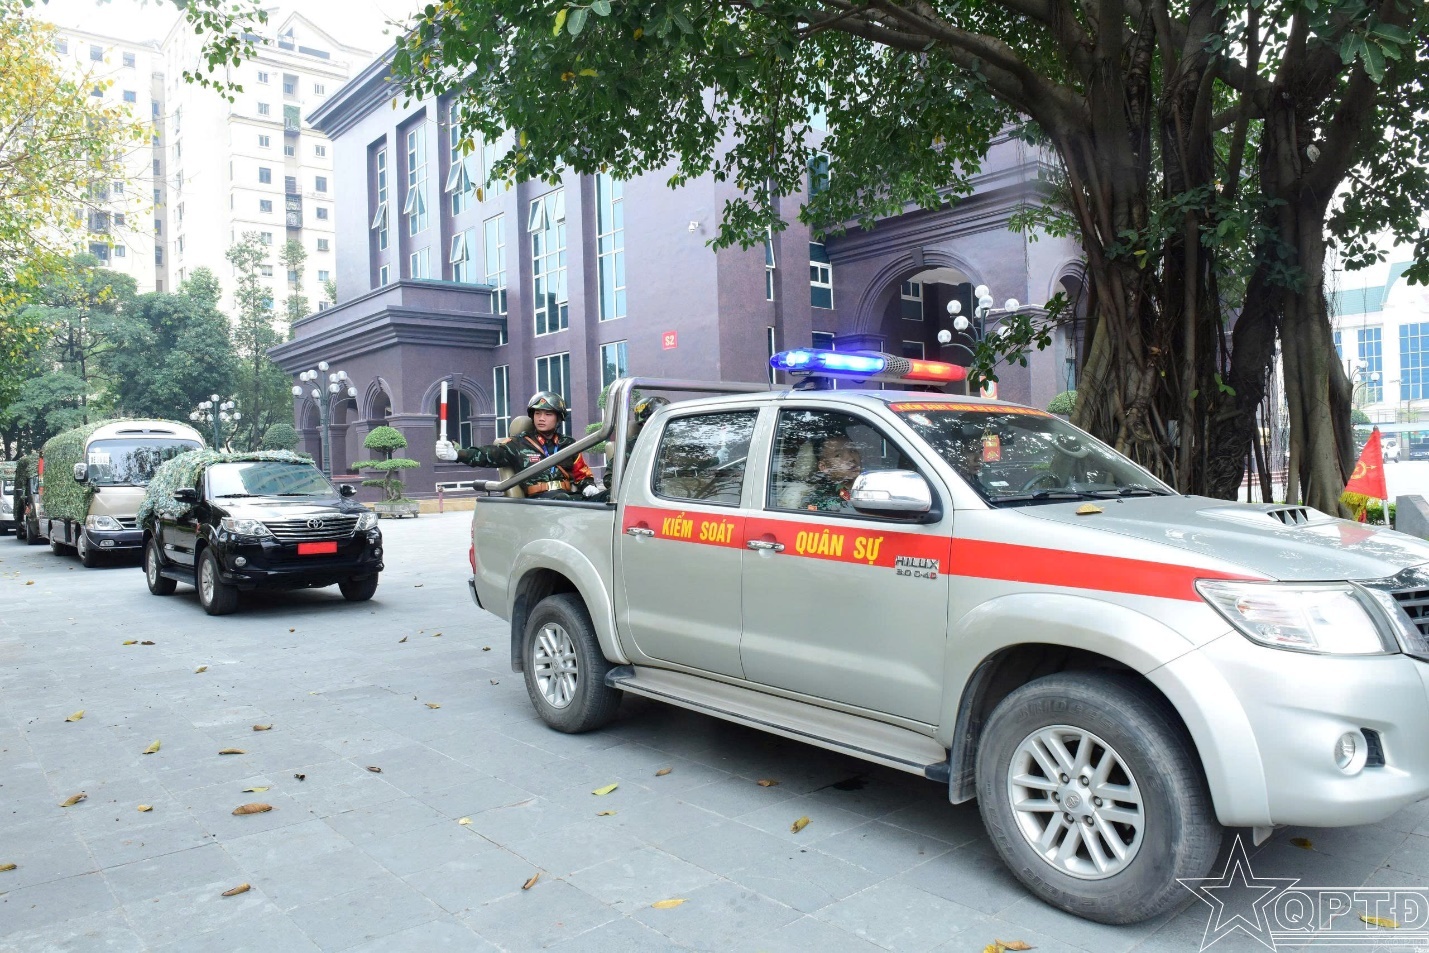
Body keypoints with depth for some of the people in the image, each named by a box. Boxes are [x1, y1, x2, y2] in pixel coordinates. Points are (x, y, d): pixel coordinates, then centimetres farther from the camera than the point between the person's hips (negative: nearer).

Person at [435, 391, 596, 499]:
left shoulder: (568, 445, 19)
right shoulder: (519, 444, 9)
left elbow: (582, 473, 26)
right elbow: (487, 454, -1)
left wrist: (589, 486, 1)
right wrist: (456, 454, -16)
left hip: (569, 497, 4)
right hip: (539, 501, -4)